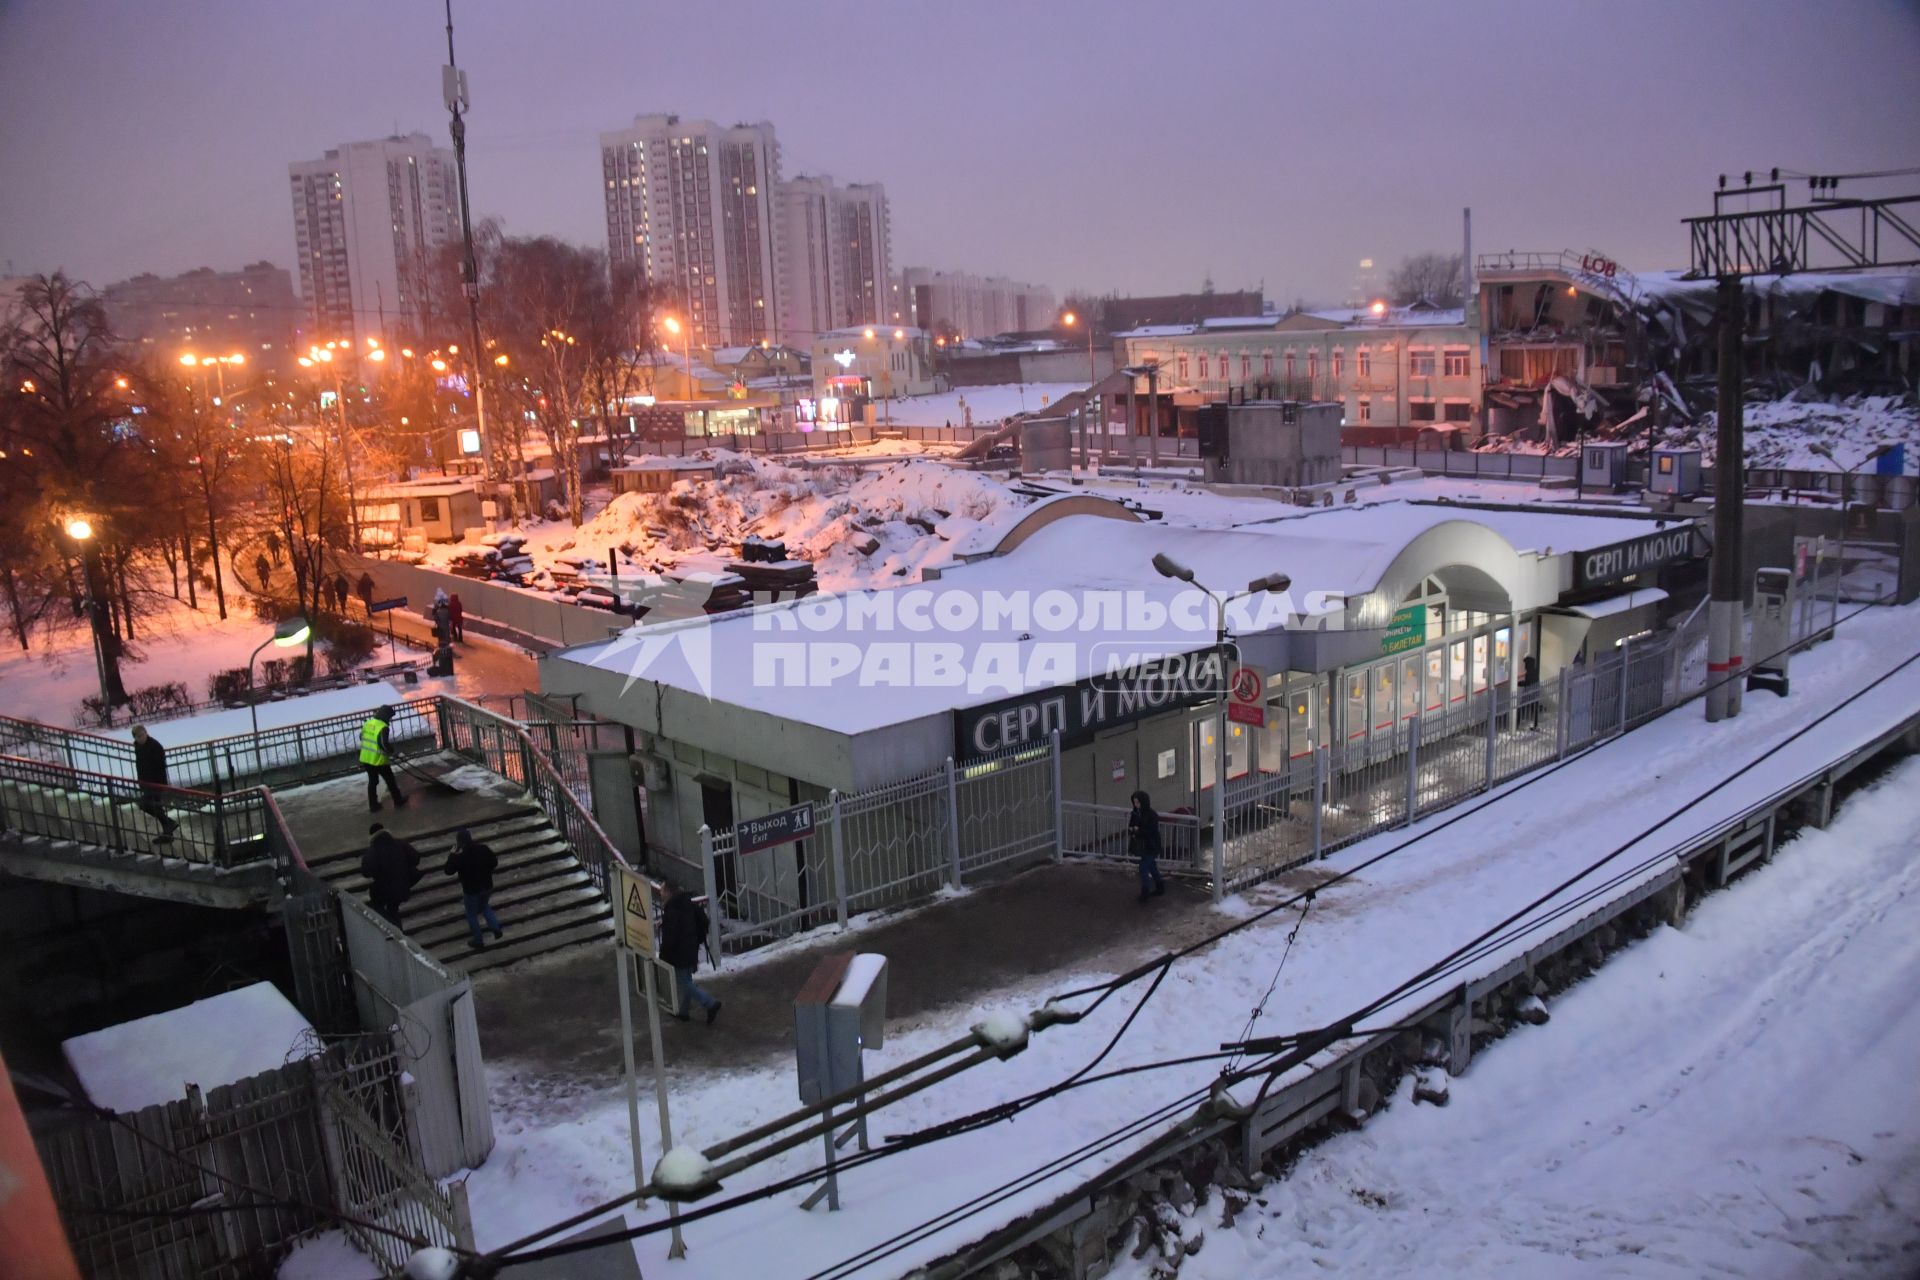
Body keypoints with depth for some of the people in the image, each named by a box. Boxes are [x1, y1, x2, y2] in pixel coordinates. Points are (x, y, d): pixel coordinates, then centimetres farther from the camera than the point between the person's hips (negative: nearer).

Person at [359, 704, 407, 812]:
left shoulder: (367, 723, 3)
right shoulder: (383, 727, -19)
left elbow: (361, 737, 14)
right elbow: (384, 744, -25)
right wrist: (391, 748, -6)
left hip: (365, 758, 7)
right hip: (379, 760, -7)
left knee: (372, 781, 18)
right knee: (390, 781, 12)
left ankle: (373, 806, 23)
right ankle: (398, 802, 25)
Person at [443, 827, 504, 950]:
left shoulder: (459, 857, -24)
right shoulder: (483, 849, -11)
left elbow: (448, 871, -11)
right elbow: (494, 863, 1)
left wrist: (452, 854, -6)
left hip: (471, 890, -5)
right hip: (487, 886, 5)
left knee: (472, 915, 17)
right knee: (485, 907, 31)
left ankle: (478, 941, 28)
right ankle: (497, 930, 22)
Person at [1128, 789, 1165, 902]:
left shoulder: (1152, 815, -19)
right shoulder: (1135, 814, 2)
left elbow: (1153, 832, -22)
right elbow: (1131, 827, 8)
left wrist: (1139, 830, -23)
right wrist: (1132, 830, -15)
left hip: (1151, 847, -7)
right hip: (1141, 845, 7)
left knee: (1144, 869, -9)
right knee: (1152, 867, 19)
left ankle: (1145, 892, -1)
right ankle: (1160, 887, 33)